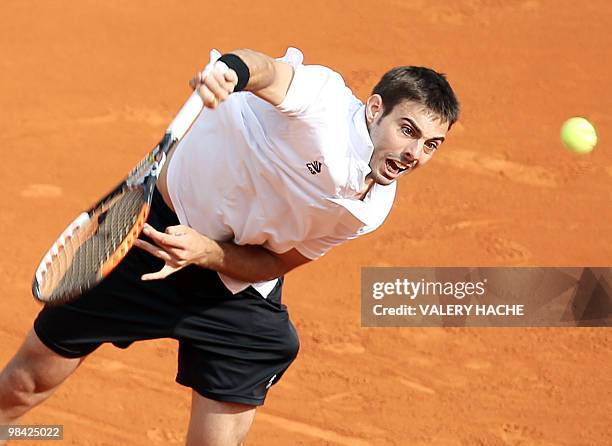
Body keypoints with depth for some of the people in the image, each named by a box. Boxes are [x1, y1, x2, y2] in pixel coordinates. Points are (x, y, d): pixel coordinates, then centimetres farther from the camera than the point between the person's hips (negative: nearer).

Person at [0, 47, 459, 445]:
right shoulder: (323, 99, -26)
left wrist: (206, 252, -24)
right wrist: (232, 67, -72)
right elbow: (270, 70, -48)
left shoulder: (372, 209, -9)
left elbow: (276, 263, -4)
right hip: (156, 225, -4)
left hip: (237, 286, 4)